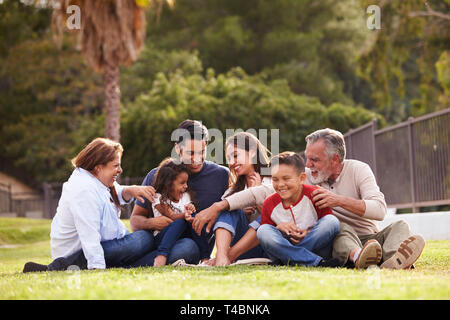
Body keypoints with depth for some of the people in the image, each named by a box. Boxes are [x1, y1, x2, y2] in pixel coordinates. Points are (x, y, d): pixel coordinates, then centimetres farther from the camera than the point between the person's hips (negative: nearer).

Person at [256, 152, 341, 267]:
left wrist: (310, 233, -22)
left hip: (314, 245, -1)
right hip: (283, 246, 2)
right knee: (262, 231, -27)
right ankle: (317, 262, -34)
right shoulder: (269, 204, -1)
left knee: (332, 221, -23)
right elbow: (267, 239, 3)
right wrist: (279, 227, -17)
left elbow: (329, 223, -5)